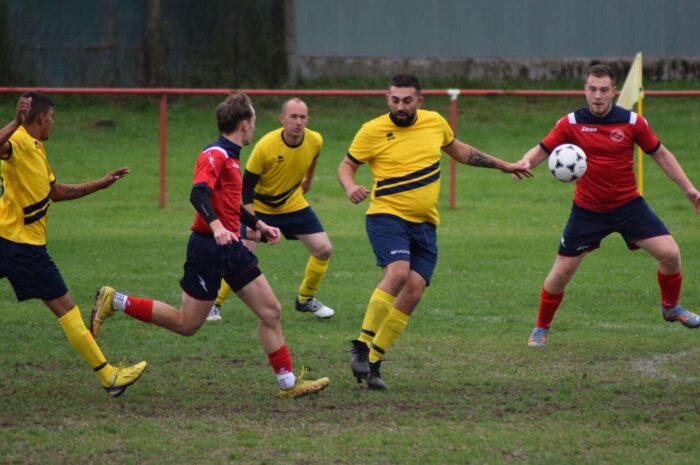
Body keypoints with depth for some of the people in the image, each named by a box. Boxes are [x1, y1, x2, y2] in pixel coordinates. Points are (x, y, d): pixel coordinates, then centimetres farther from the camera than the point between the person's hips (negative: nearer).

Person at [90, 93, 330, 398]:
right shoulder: (215, 155, -14)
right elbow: (199, 194, -31)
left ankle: (288, 383, 9)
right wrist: (216, 226, -45)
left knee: (270, 311, 4)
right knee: (186, 324, -3)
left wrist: (259, 225, 34)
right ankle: (114, 302, 8)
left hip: (231, 248, 9)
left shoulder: (230, 157, 16)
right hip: (208, 247, -9)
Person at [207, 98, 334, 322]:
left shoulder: (315, 141, -16)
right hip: (260, 207, -4)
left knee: (324, 249, -4)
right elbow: (247, 184, -20)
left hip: (294, 204, 4)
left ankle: (305, 299, 18)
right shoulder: (266, 145, -28)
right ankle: (214, 303, 3)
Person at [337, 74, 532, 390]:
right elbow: (346, 165, 4)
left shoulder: (435, 122, 8)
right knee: (397, 273, -29)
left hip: (424, 225, 5)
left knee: (413, 292, -5)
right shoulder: (373, 131, -5)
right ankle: (361, 345, -21)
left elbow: (459, 151, 26)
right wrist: (350, 187, -19)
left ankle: (373, 361, 4)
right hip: (387, 217, -5)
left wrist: (502, 165, 30)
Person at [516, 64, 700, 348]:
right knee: (561, 273, -1)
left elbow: (660, 155, 4)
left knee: (670, 254, -12)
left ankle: (671, 308, 16)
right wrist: (524, 162, -29)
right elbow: (541, 150, -5)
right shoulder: (571, 123, -8)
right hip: (588, 210, 0)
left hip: (628, 205, 0)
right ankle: (541, 328, 21)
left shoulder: (631, 122, -7)